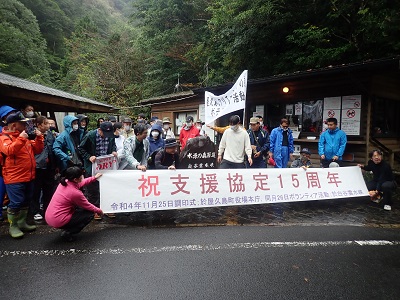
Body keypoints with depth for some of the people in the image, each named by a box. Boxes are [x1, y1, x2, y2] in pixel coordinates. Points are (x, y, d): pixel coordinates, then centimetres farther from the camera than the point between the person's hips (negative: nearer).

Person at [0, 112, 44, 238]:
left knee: (26, 201, 16)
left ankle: (22, 223, 30)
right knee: (16, 203, -3)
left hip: (28, 176, 8)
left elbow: (37, 150, 13)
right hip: (14, 178, -8)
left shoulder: (25, 136, 13)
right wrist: (21, 139, -29)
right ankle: (13, 227, 13)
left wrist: (38, 138, 0)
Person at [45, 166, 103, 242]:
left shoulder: (64, 182, -2)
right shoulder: (75, 193, -24)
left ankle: (66, 229, 18)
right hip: (58, 222, -8)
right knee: (89, 214, 1)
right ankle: (67, 233, 0)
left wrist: (94, 178, 27)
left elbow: (80, 183, 20)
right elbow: (88, 206, -7)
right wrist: (99, 211, 12)